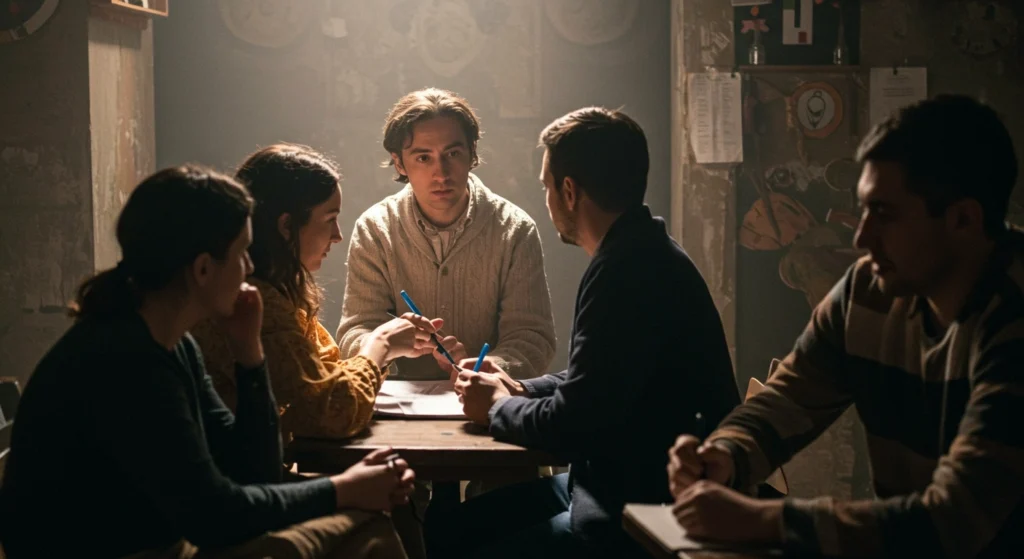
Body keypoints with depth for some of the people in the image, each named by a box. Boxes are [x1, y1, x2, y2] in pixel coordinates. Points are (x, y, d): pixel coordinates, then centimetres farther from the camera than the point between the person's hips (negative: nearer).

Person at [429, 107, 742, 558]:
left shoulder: (626, 270, -22)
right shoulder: (644, 253, 10)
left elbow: (572, 427, -21)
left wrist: (498, 409, -2)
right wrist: (520, 390, 9)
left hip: (647, 512, -10)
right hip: (626, 482, 10)